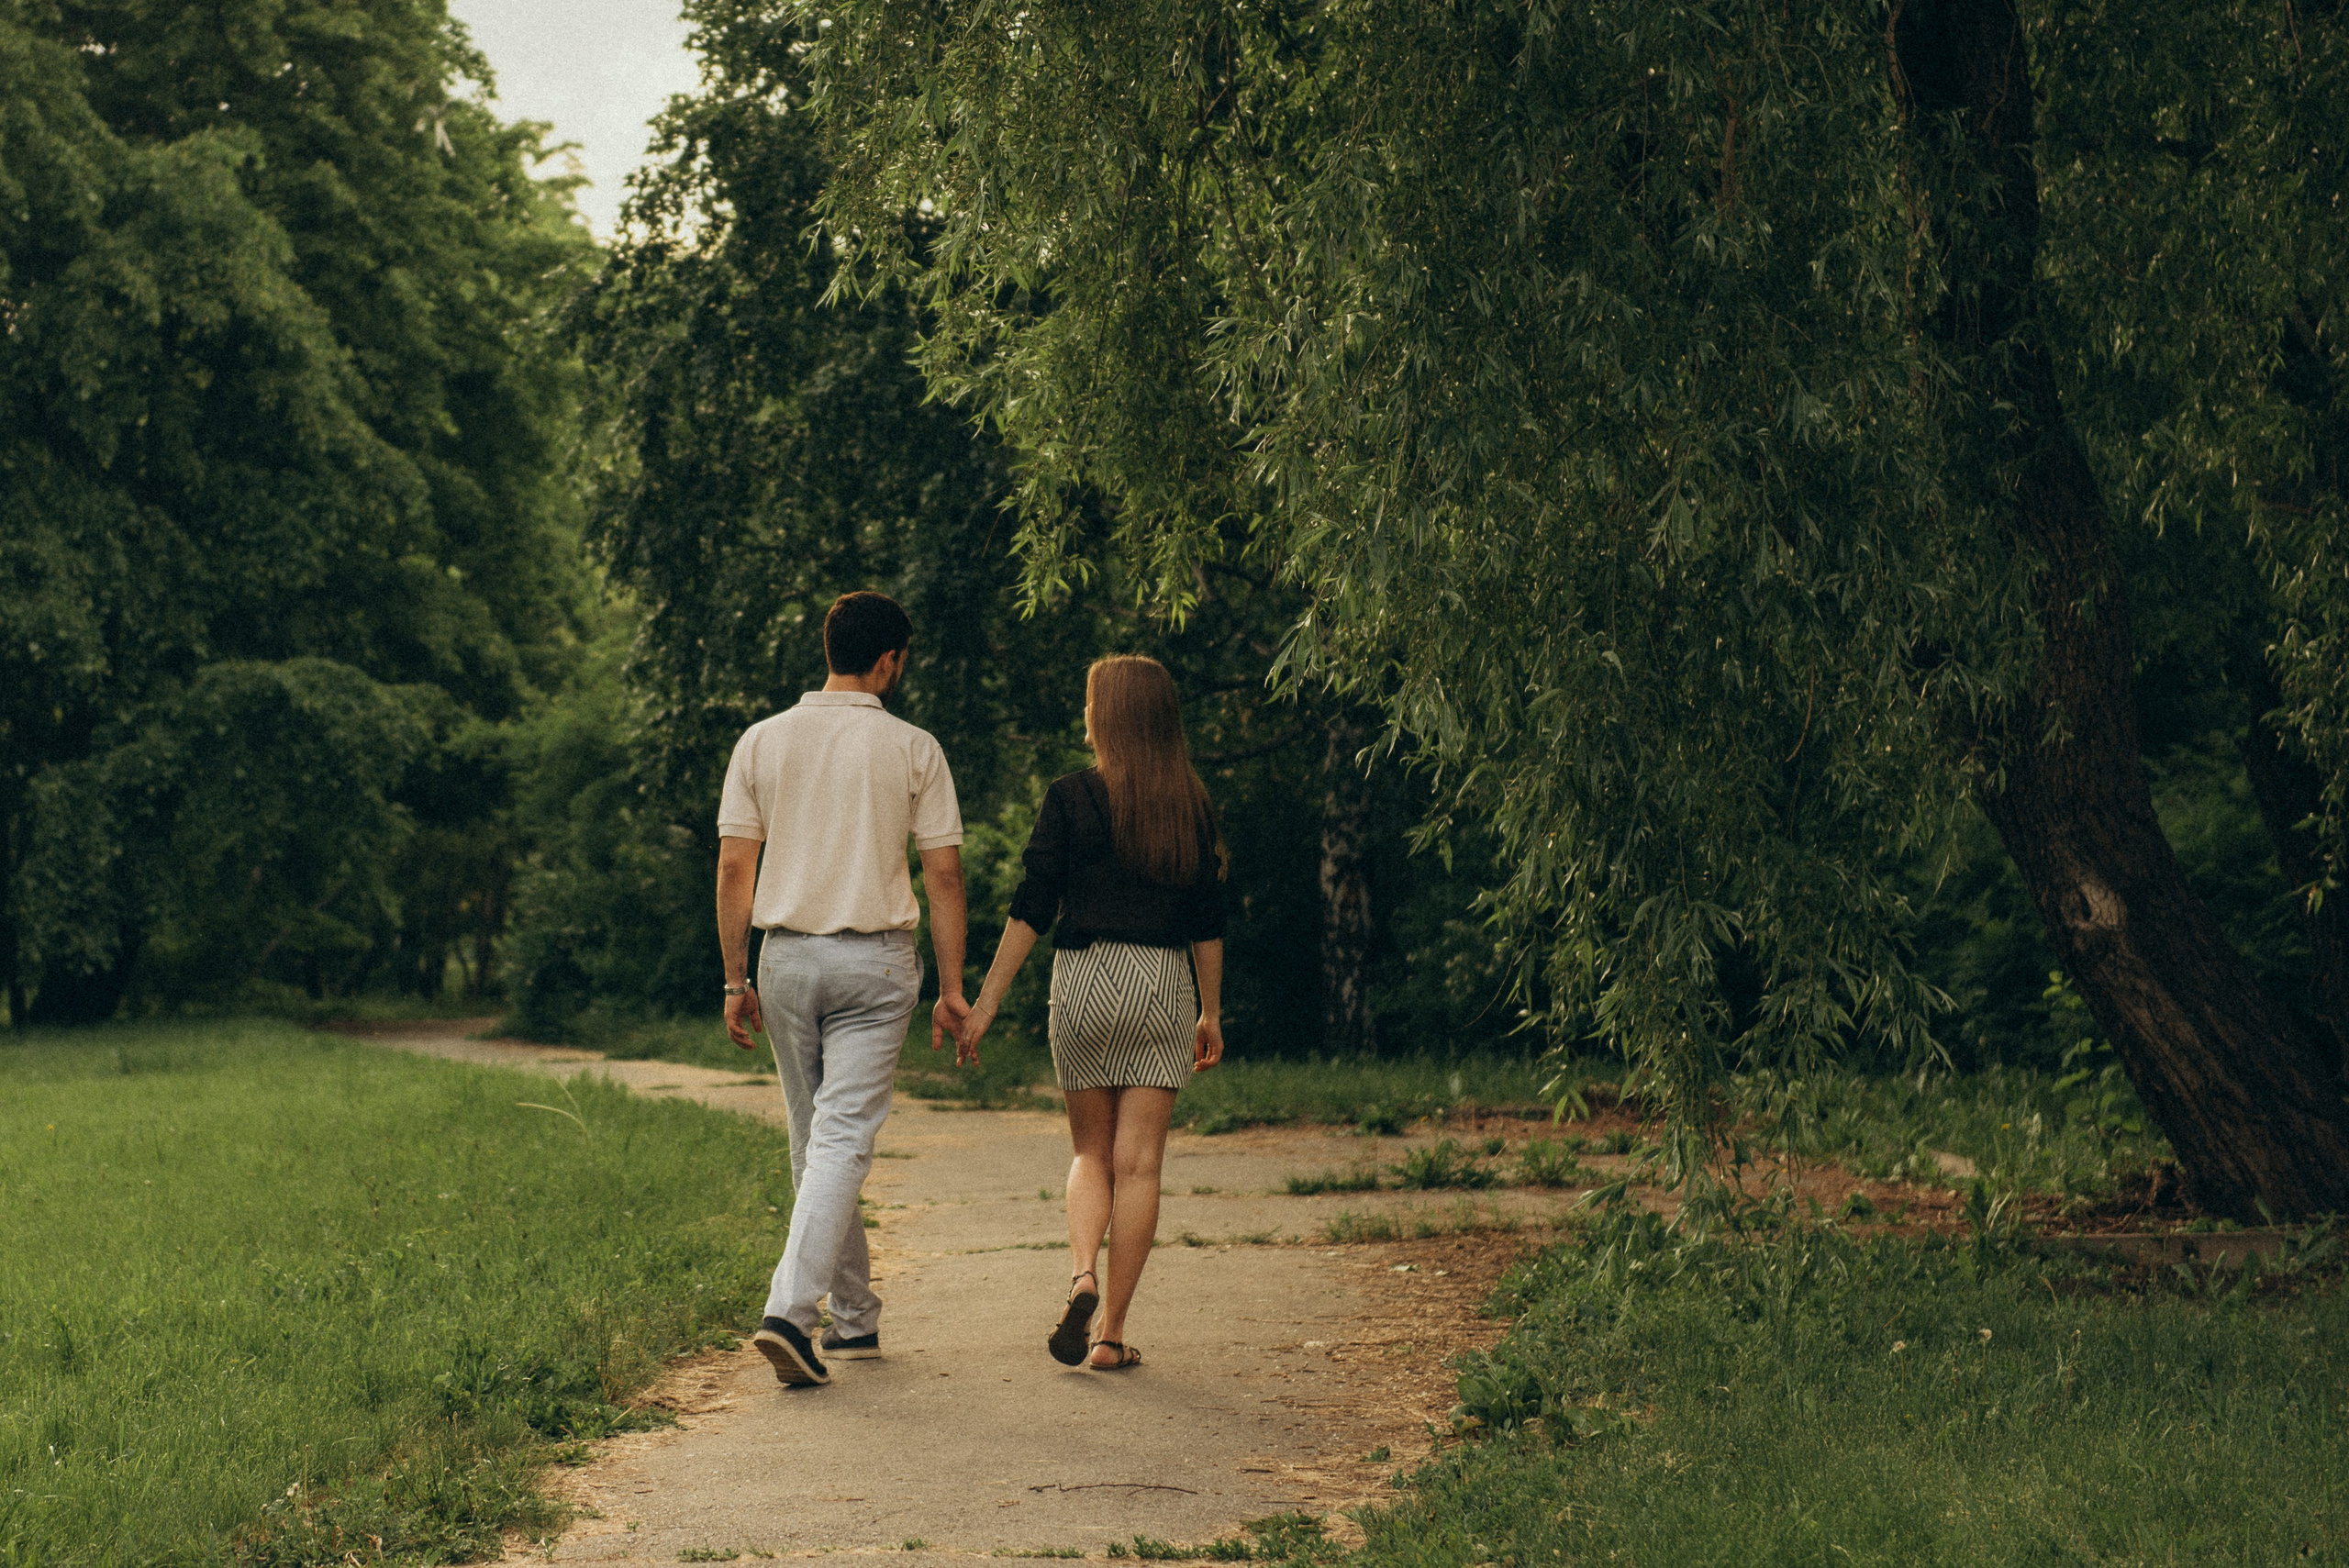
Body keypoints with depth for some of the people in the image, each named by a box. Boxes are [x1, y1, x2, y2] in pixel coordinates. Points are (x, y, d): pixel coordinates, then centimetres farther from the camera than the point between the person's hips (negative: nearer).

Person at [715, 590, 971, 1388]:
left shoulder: (762, 741, 3)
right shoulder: (913, 750, -3)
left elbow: (734, 868, 2)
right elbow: (944, 876, -3)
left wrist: (736, 980, 8)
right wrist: (952, 988, 3)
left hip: (787, 958, 3)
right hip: (875, 962, -3)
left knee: (814, 1140, 15)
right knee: (843, 1139, -5)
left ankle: (855, 1316, 23)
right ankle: (790, 1312, -20)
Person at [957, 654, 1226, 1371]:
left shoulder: (1071, 797, -4)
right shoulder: (1192, 805, 4)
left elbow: (1032, 907, -6)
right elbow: (1208, 919, 7)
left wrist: (988, 999, -2)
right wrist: (1211, 1011, 16)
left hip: (1086, 976, -1)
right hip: (1165, 985, 1)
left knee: (1091, 1153, 13)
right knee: (1138, 1162, 3)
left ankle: (1083, 1278, -12)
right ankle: (1112, 1332, 2)